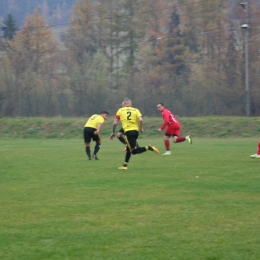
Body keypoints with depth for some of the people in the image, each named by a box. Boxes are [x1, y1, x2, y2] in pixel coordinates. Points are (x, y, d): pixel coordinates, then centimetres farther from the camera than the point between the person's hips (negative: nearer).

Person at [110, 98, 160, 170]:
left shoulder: (120, 111, 8)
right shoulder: (135, 110, 10)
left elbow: (115, 123, 4)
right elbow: (140, 120, -7)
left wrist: (113, 132, 15)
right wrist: (141, 129, 8)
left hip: (128, 132, -4)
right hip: (136, 130, 4)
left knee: (134, 151, -7)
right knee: (129, 149, 22)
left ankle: (148, 147, -27)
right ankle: (125, 165, 25)